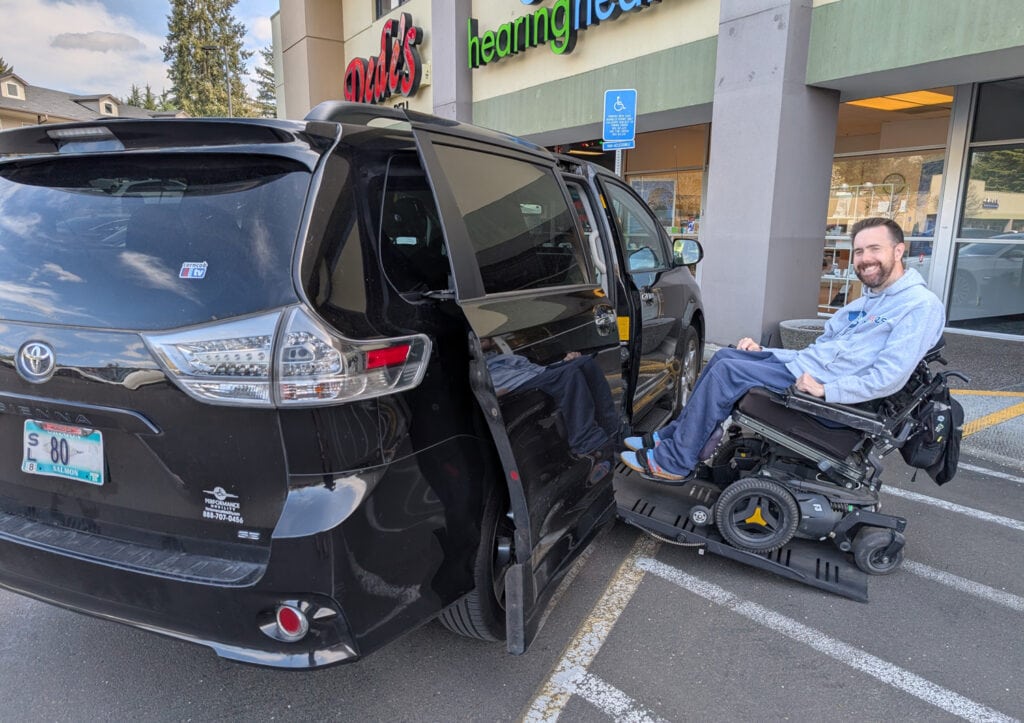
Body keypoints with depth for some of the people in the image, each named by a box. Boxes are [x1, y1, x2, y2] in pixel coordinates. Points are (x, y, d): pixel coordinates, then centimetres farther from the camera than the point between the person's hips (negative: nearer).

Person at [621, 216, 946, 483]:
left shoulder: (921, 306, -10)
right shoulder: (864, 303, 18)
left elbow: (889, 377, -21)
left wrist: (826, 389, -24)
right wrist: (761, 351, 10)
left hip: (833, 396, -9)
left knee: (727, 371, -18)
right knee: (724, 356, 3)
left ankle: (673, 462, -11)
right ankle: (672, 436, 5)